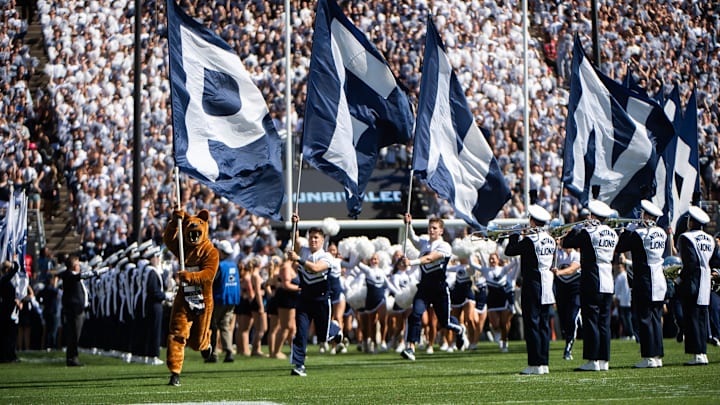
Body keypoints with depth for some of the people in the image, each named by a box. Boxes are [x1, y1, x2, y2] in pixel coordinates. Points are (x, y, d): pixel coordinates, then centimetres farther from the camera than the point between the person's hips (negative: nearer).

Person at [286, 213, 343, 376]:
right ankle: (298, 365, -7)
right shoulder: (303, 252, 6)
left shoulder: (326, 257, -8)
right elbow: (296, 242, -12)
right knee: (301, 332, -8)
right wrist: (295, 225, -25)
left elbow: (315, 267, -26)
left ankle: (335, 328, 43)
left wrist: (298, 259, -33)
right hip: (304, 298, 2)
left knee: (323, 335, 8)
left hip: (321, 299, -2)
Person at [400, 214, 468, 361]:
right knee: (415, 314, -18)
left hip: (440, 289, -4)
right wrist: (408, 224, -22)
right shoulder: (424, 243, 11)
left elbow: (429, 258, -23)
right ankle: (411, 348, -21)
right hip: (424, 287, 4)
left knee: (444, 322, 7)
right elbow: (412, 237, -4)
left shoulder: (444, 247, -9)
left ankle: (460, 330, 42)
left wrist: (411, 262, -36)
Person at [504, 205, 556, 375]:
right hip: (547, 288, 7)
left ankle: (535, 364, -7)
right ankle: (544, 362, 12)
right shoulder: (550, 240, 6)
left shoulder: (530, 240, -15)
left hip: (532, 287, -7)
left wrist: (516, 235, 6)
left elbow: (509, 251, -11)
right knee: (544, 325, 11)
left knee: (532, 324, -4)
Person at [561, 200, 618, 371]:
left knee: (591, 321, -4)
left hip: (592, 284, -7)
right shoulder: (612, 233, 8)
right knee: (604, 323, 9)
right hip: (608, 284, 7)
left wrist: (577, 228, 7)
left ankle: (592, 361, -5)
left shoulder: (588, 233, -13)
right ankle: (604, 360, 10)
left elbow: (566, 243, -7)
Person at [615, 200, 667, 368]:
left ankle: (649, 357, -4)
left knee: (645, 319, -3)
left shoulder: (638, 234, -15)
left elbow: (619, 248, -10)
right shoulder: (661, 233, 5)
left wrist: (627, 230, 1)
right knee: (656, 319, 11)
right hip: (660, 282, 7)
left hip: (644, 283, -7)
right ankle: (658, 356, 13)